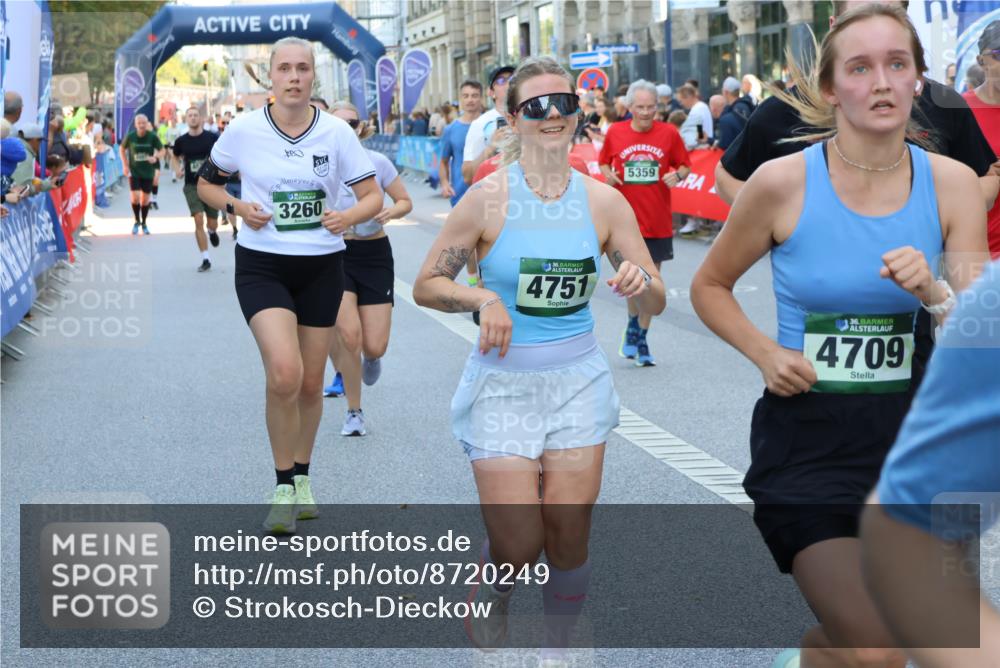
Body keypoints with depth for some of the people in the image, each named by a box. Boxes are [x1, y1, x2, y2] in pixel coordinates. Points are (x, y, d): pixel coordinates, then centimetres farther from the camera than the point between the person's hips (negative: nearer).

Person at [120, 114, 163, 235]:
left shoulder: (153, 136, -11)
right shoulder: (130, 136, -9)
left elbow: (161, 150, 0)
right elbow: (122, 149, 8)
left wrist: (155, 157, -21)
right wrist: (125, 165, 1)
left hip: (148, 171, 1)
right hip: (133, 171, -1)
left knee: (145, 199, 7)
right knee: (135, 197, -12)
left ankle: (144, 223, 26)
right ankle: (137, 221, 11)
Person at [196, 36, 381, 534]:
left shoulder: (336, 132, -3)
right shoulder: (245, 129, -5)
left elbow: (374, 196, 1)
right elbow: (206, 183, 9)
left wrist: (348, 217, -20)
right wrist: (237, 207, -11)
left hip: (322, 266, 2)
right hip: (262, 265, -2)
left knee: (310, 384, 11)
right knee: (284, 373, -21)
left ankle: (302, 479, 34)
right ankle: (284, 488, -4)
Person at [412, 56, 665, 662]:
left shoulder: (604, 201, -1)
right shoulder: (489, 198, -9)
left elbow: (657, 302, 3)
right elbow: (426, 286, -2)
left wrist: (640, 282, -19)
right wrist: (482, 298, -20)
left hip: (578, 381, 2)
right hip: (503, 384, -2)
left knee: (568, 541, 3)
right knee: (517, 548, -6)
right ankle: (489, 606, 30)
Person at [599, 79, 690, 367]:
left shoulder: (669, 133, -1)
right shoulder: (615, 133, 0)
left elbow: (685, 165, 8)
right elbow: (603, 162, 14)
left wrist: (678, 175, -14)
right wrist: (608, 175, -8)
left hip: (658, 222, 1)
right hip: (626, 220, -1)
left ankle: (641, 338, 21)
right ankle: (633, 324, 24)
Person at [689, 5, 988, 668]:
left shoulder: (953, 183, -4)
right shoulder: (784, 181, -10)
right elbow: (710, 286, 5)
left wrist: (933, 293, -26)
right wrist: (765, 353, -11)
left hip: (910, 432, 4)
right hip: (807, 437, -3)